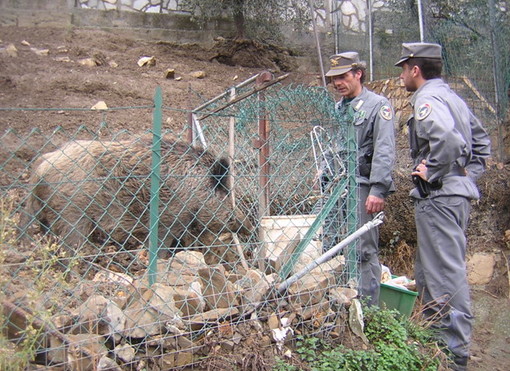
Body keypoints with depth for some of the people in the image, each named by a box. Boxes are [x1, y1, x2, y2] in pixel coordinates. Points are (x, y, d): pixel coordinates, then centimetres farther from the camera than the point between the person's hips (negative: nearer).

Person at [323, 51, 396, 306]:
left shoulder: (377, 105, -2)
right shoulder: (337, 108, 18)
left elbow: (384, 151, -11)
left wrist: (378, 190, -19)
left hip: (362, 186, -7)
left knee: (365, 250, -2)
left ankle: (369, 308, 9)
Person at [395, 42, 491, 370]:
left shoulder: (427, 99, -11)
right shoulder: (452, 97, 20)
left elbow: (446, 137, -30)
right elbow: (482, 141, 24)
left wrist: (431, 172, -18)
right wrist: (469, 175, 17)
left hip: (439, 196, -11)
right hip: (459, 192, 11)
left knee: (446, 273, -5)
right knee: (430, 270, 18)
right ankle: (436, 336, 30)